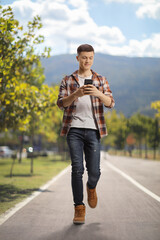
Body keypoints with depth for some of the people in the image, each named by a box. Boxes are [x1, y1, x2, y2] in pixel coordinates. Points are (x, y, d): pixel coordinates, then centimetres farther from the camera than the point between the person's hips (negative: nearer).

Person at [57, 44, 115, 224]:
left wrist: (98, 93, -21)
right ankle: (79, 208, 2)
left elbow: (110, 103, 0)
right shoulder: (68, 80, 10)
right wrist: (76, 94, -19)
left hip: (93, 130, 1)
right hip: (74, 129, -1)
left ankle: (91, 188, 34)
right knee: (77, 169, -8)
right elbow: (61, 103, 0)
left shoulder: (101, 80, 12)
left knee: (94, 171, -1)